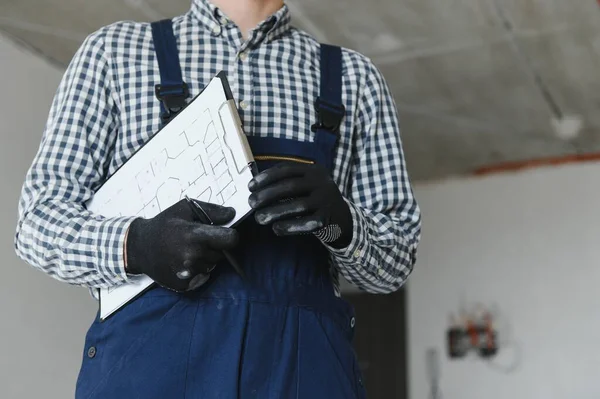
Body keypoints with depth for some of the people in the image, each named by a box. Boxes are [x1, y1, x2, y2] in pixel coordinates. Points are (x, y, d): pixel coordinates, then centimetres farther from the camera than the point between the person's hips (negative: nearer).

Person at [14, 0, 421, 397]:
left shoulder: (355, 77, 10)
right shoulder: (113, 51, 8)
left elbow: (397, 257, 10)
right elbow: (39, 217, 5)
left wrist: (341, 222, -13)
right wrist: (135, 245, -16)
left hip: (304, 360, 1)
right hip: (151, 353, -1)